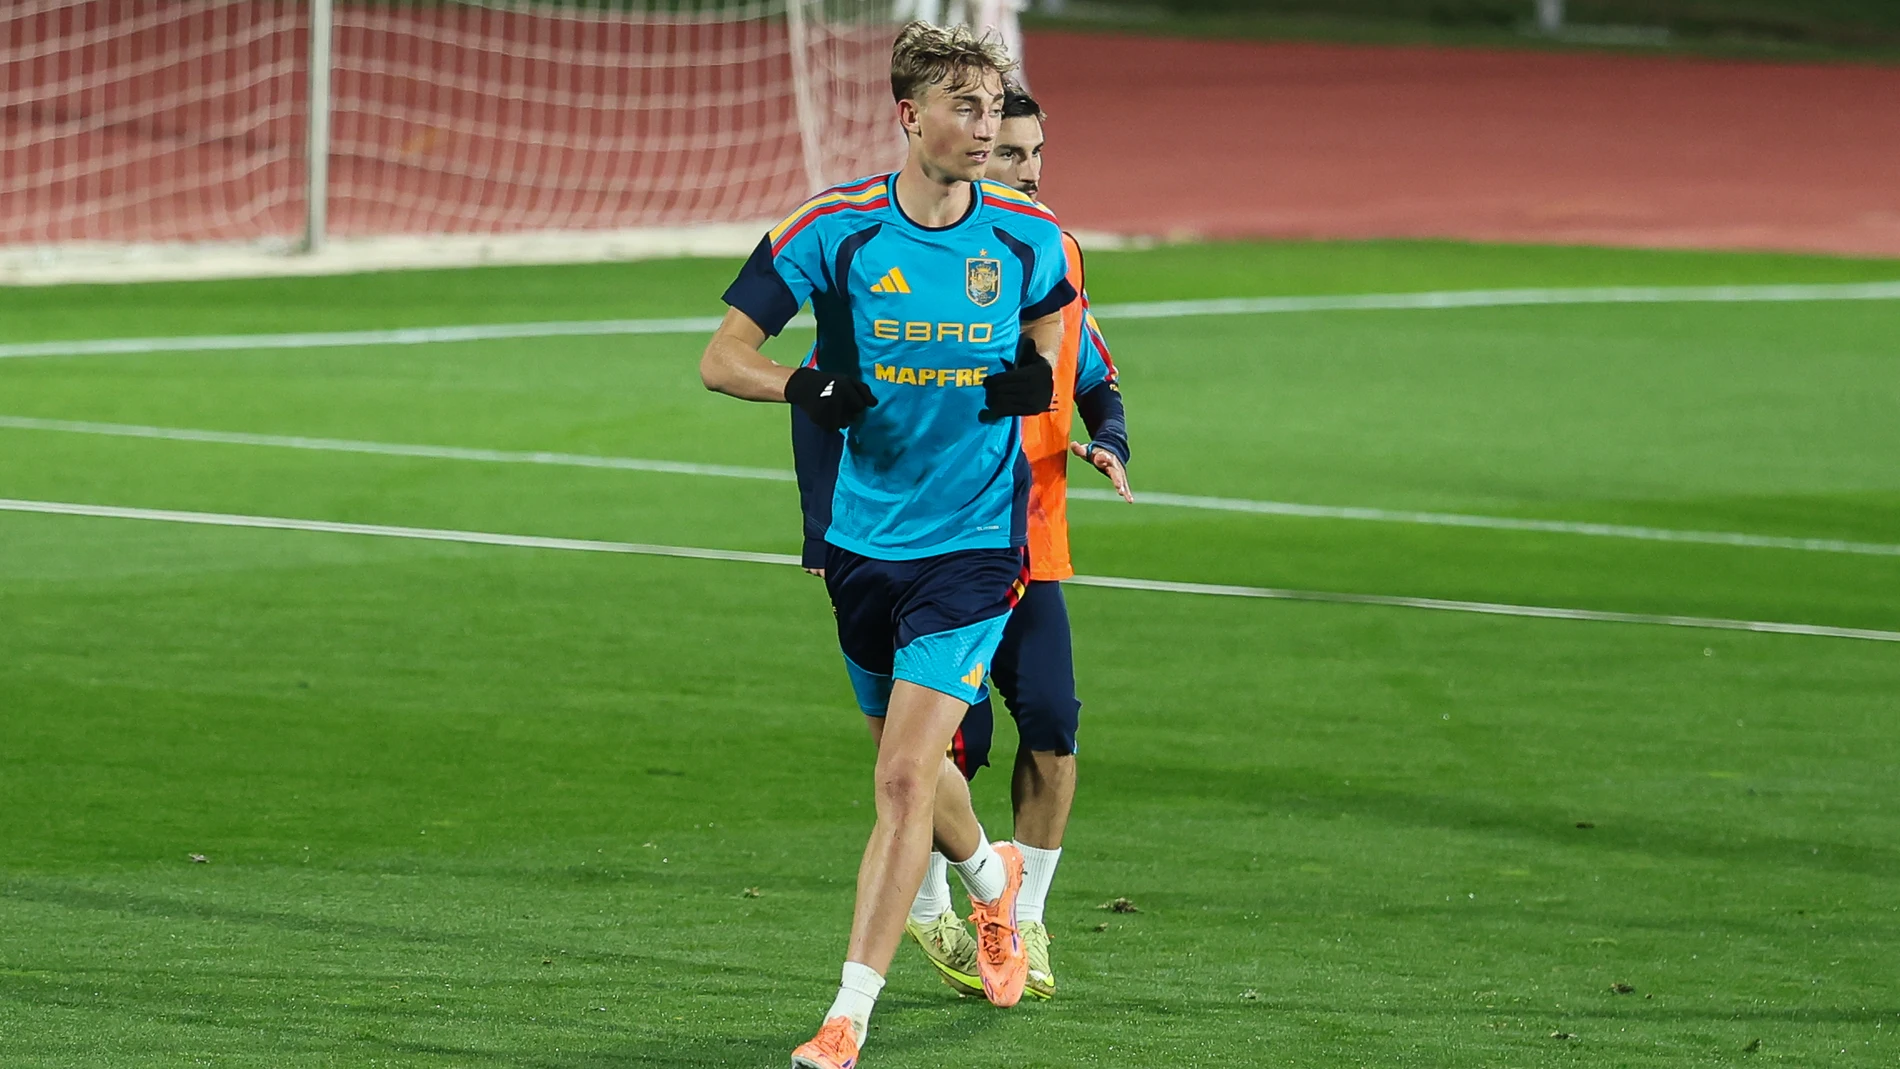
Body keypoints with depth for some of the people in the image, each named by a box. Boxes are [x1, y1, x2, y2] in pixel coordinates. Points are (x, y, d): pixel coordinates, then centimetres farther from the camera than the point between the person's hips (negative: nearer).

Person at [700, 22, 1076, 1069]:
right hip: (864, 540, 2)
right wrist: (801, 387, -27)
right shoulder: (833, 229, -8)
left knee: (906, 776, -13)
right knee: (908, 757, 18)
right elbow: (720, 360, -6)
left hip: (973, 541, -2)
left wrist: (1037, 378, -6)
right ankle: (988, 875, 51)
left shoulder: (1029, 237, -5)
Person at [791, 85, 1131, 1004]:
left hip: (1031, 543, 4)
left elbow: (1092, 377, 21)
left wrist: (1109, 441, -2)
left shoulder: (1056, 256, 8)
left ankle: (1026, 921, 8)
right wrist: (826, 530, -11)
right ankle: (929, 911, 19)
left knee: (1052, 726, -8)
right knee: (956, 740, -6)